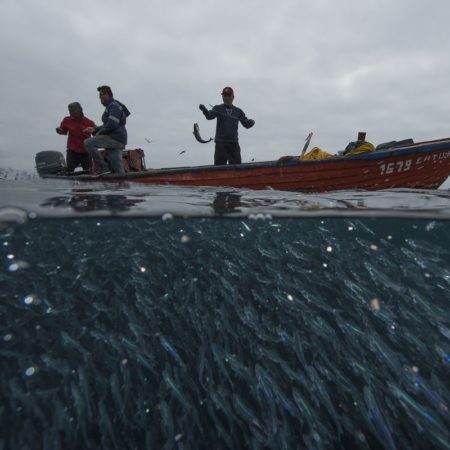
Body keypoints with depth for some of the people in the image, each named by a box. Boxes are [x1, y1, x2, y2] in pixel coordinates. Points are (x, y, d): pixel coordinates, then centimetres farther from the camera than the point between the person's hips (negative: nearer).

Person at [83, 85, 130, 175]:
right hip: (116, 140, 9)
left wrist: (99, 133, -9)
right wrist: (95, 129, 13)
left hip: (116, 138, -9)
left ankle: (102, 168, -15)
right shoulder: (110, 106, 25)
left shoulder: (114, 106, -7)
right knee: (118, 170, 5)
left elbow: (111, 125, -20)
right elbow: (107, 125, 27)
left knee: (88, 143, -17)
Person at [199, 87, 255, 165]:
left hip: (234, 142, 3)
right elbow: (210, 116, -10)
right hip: (221, 142, -3)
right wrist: (204, 109, -31)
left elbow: (246, 125, 11)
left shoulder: (238, 111, 15)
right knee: (219, 166, -8)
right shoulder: (218, 108, 8)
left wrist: (251, 122, -12)